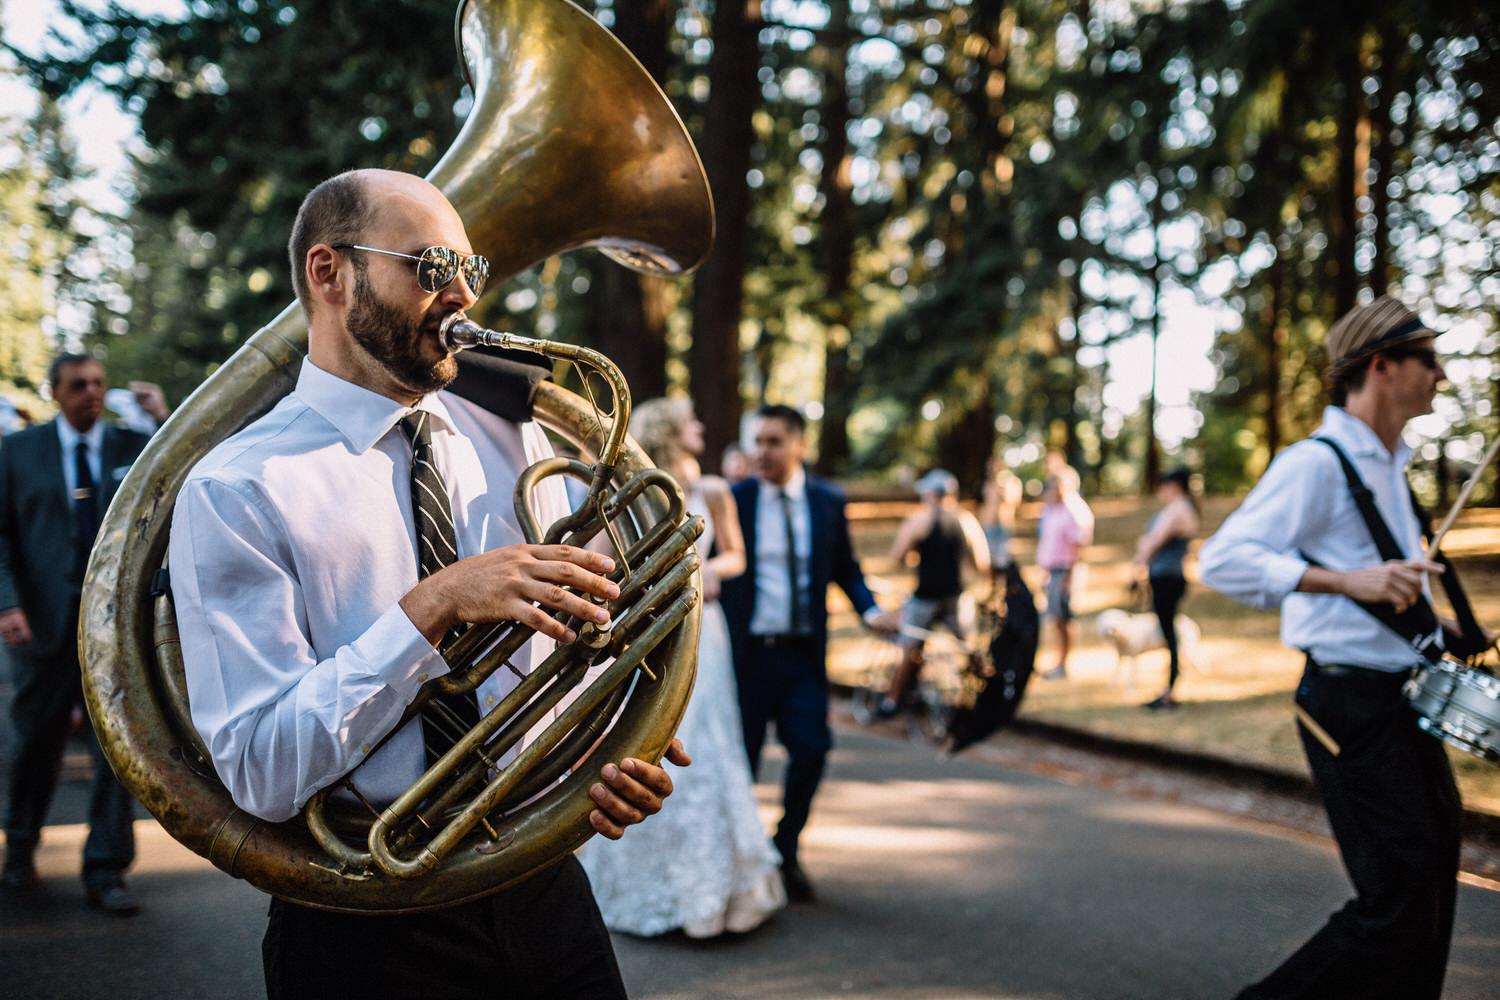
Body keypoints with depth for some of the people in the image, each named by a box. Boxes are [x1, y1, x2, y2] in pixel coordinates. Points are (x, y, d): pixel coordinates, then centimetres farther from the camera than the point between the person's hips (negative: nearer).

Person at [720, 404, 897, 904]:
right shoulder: (732, 501, -1)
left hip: (803, 654, 2)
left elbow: (845, 568, 11)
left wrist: (869, 609, -7)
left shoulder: (828, 501, 5)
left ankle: (786, 850, 20)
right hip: (747, 652, -2)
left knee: (811, 751, -4)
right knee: (740, 759, 4)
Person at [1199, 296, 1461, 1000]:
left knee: (1430, 886, 14)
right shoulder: (1317, 462, -13)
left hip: (1403, 700, 10)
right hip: (1352, 702, -10)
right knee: (1397, 903, -10)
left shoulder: (1387, 466, 17)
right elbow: (1222, 559, -23)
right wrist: (1348, 581, -30)